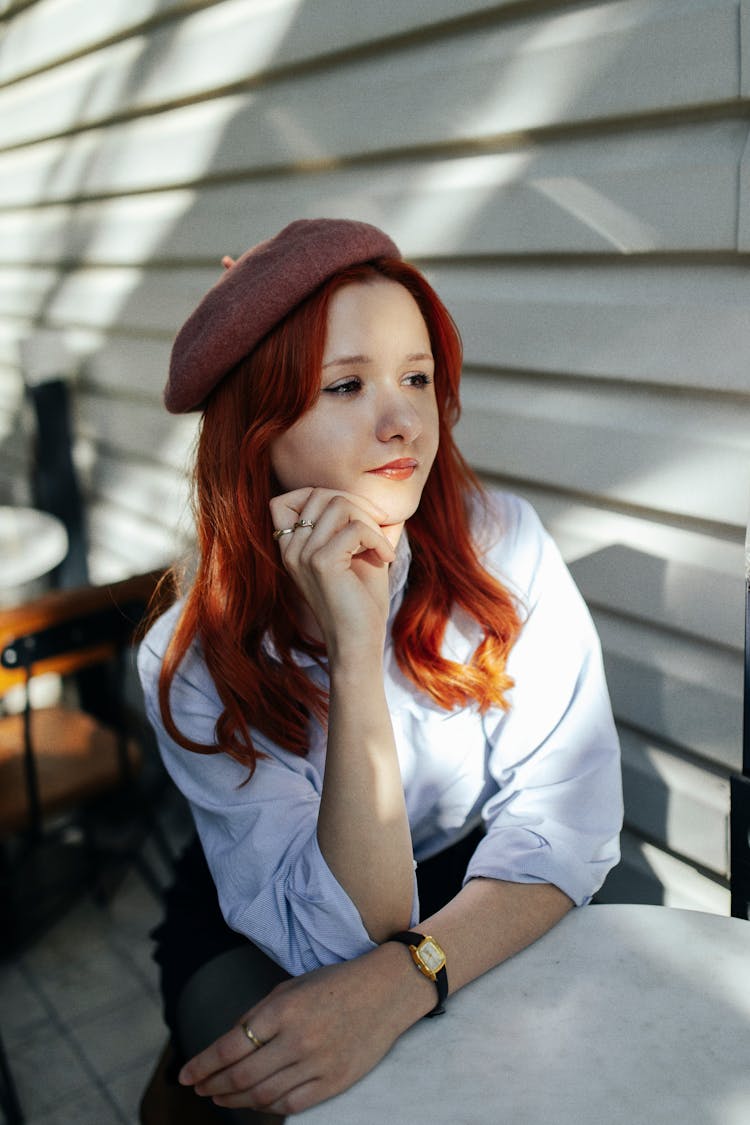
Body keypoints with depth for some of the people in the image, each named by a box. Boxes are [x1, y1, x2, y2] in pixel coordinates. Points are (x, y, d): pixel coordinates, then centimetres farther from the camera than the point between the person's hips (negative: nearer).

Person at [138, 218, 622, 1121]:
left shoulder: (503, 546, -20)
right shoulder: (194, 665, -24)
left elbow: (569, 816, -22)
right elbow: (343, 934, -30)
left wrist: (402, 980, -38)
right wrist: (353, 650, -41)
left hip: (482, 894, 3)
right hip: (259, 923, -2)